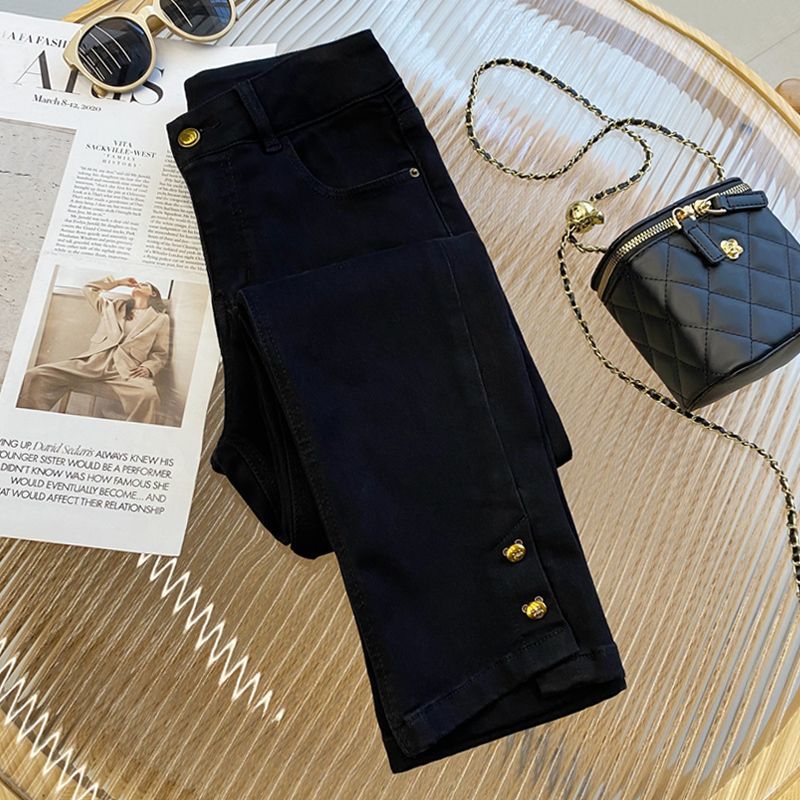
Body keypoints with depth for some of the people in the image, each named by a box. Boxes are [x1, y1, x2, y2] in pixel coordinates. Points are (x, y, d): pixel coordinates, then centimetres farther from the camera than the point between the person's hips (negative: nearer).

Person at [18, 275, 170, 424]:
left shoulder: (161, 318, 18)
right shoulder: (113, 305, 29)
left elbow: (161, 353, 14)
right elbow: (88, 289, 42)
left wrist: (147, 368, -6)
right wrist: (118, 282, 38)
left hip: (125, 371, -4)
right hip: (92, 363, 4)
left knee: (148, 395, -41)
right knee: (35, 375, -19)